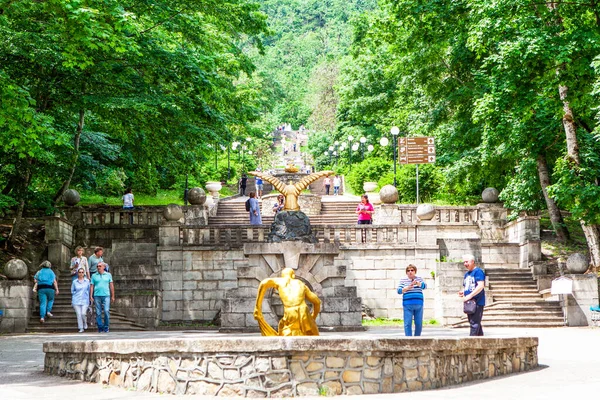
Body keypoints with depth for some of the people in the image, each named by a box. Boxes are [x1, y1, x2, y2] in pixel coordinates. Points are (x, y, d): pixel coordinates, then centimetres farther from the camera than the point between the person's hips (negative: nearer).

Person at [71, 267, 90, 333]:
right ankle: (81, 328, 5)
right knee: (78, 314, -4)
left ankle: (85, 325, 16)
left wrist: (86, 295, 4)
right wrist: (77, 294, 4)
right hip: (76, 301, 1)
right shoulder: (74, 282, 6)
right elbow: (72, 291, 14)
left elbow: (89, 290, 11)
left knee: (83, 313, -12)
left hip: (85, 300, -1)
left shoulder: (87, 281, 5)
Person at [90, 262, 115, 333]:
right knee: (98, 313, 0)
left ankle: (106, 327, 0)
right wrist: (91, 297, 1)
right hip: (97, 296, 1)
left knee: (106, 311, -11)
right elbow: (91, 286, 9)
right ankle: (100, 328, 7)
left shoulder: (108, 275, 10)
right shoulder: (94, 276, 10)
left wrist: (112, 296, 5)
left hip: (106, 295, -1)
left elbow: (111, 286, 10)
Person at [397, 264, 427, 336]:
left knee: (419, 323, 4)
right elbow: (399, 291, 0)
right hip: (407, 305, -1)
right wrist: (407, 288, -17)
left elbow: (424, 286, -8)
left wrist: (417, 283, -28)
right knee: (408, 324, -7)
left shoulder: (419, 279, 11)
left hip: (419, 304, 1)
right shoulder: (403, 280, 8)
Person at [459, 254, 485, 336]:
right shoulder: (466, 274, 19)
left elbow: (481, 286, -20)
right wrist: (462, 292, 6)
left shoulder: (478, 271, -9)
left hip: (477, 302, -9)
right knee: (475, 323, 12)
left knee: (474, 323, -11)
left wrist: (470, 296, -22)